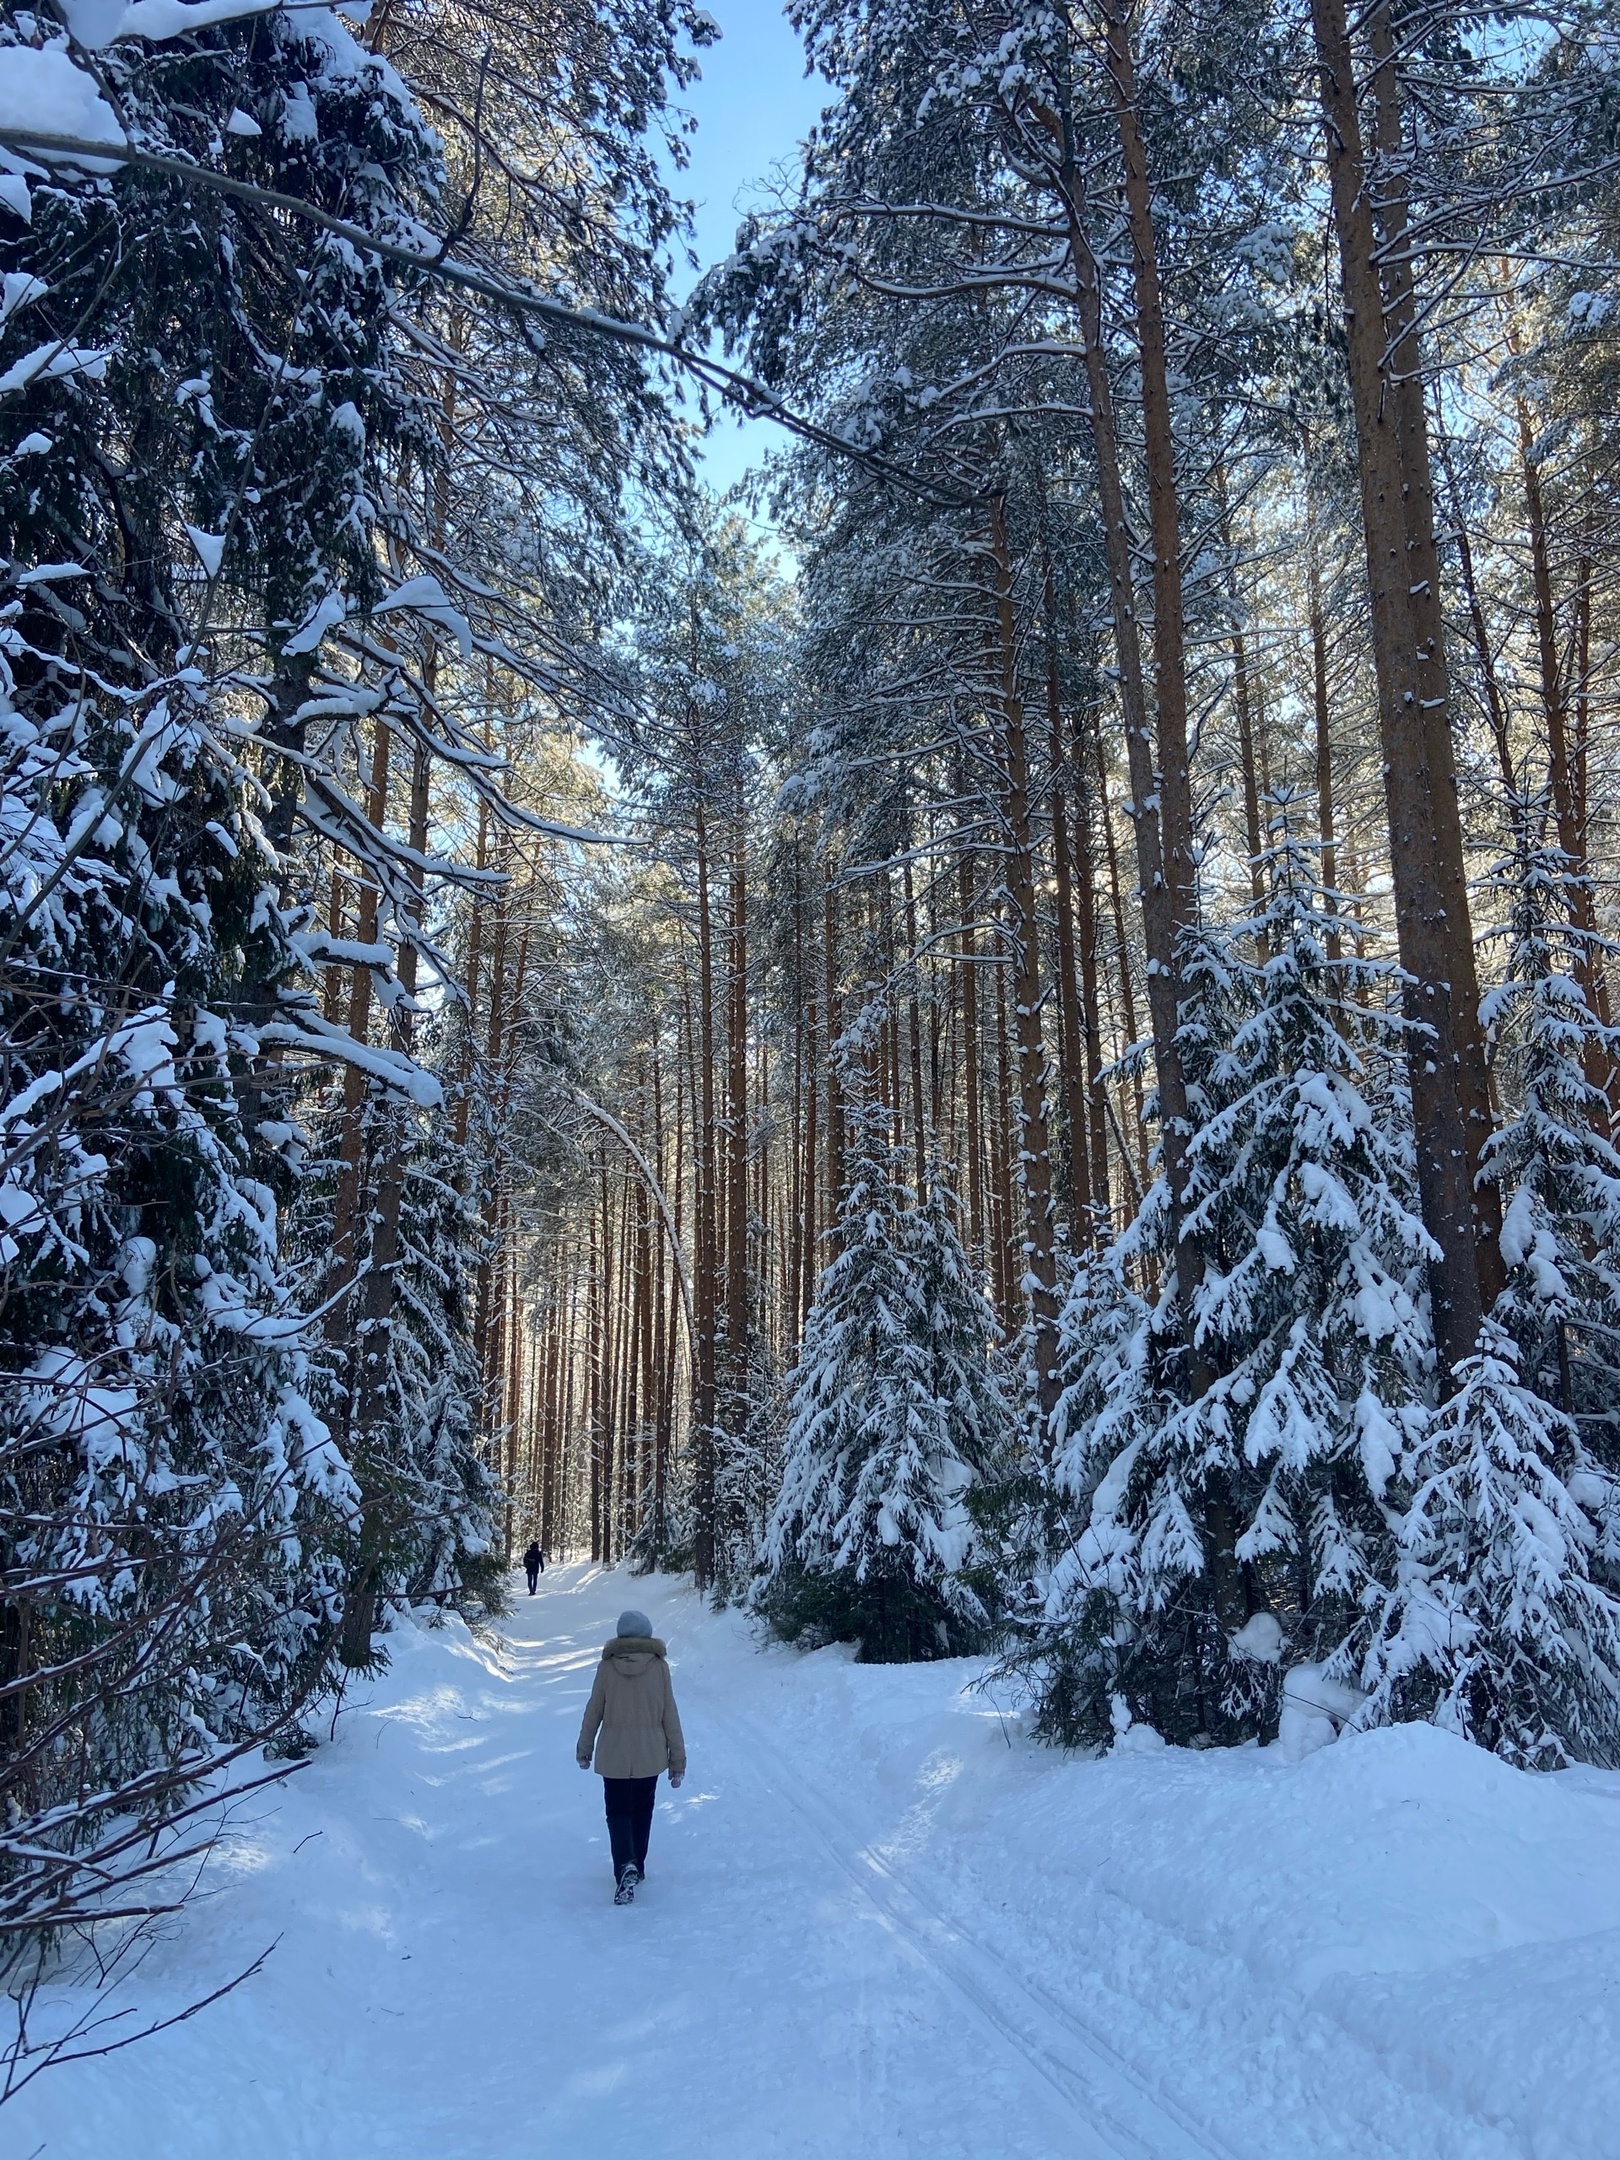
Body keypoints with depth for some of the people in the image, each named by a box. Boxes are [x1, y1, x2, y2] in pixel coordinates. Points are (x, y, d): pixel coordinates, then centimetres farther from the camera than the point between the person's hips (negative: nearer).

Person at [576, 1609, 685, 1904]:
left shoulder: (607, 1666, -6)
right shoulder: (659, 1666, -6)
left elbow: (594, 1710, 1)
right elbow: (669, 1714, -3)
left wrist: (584, 1748, 15)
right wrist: (677, 1757, 5)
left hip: (614, 1754, -1)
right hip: (650, 1755, 1)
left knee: (618, 1810, 5)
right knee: (641, 1811, 19)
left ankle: (626, 1866, -17)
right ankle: (636, 1867, 29)